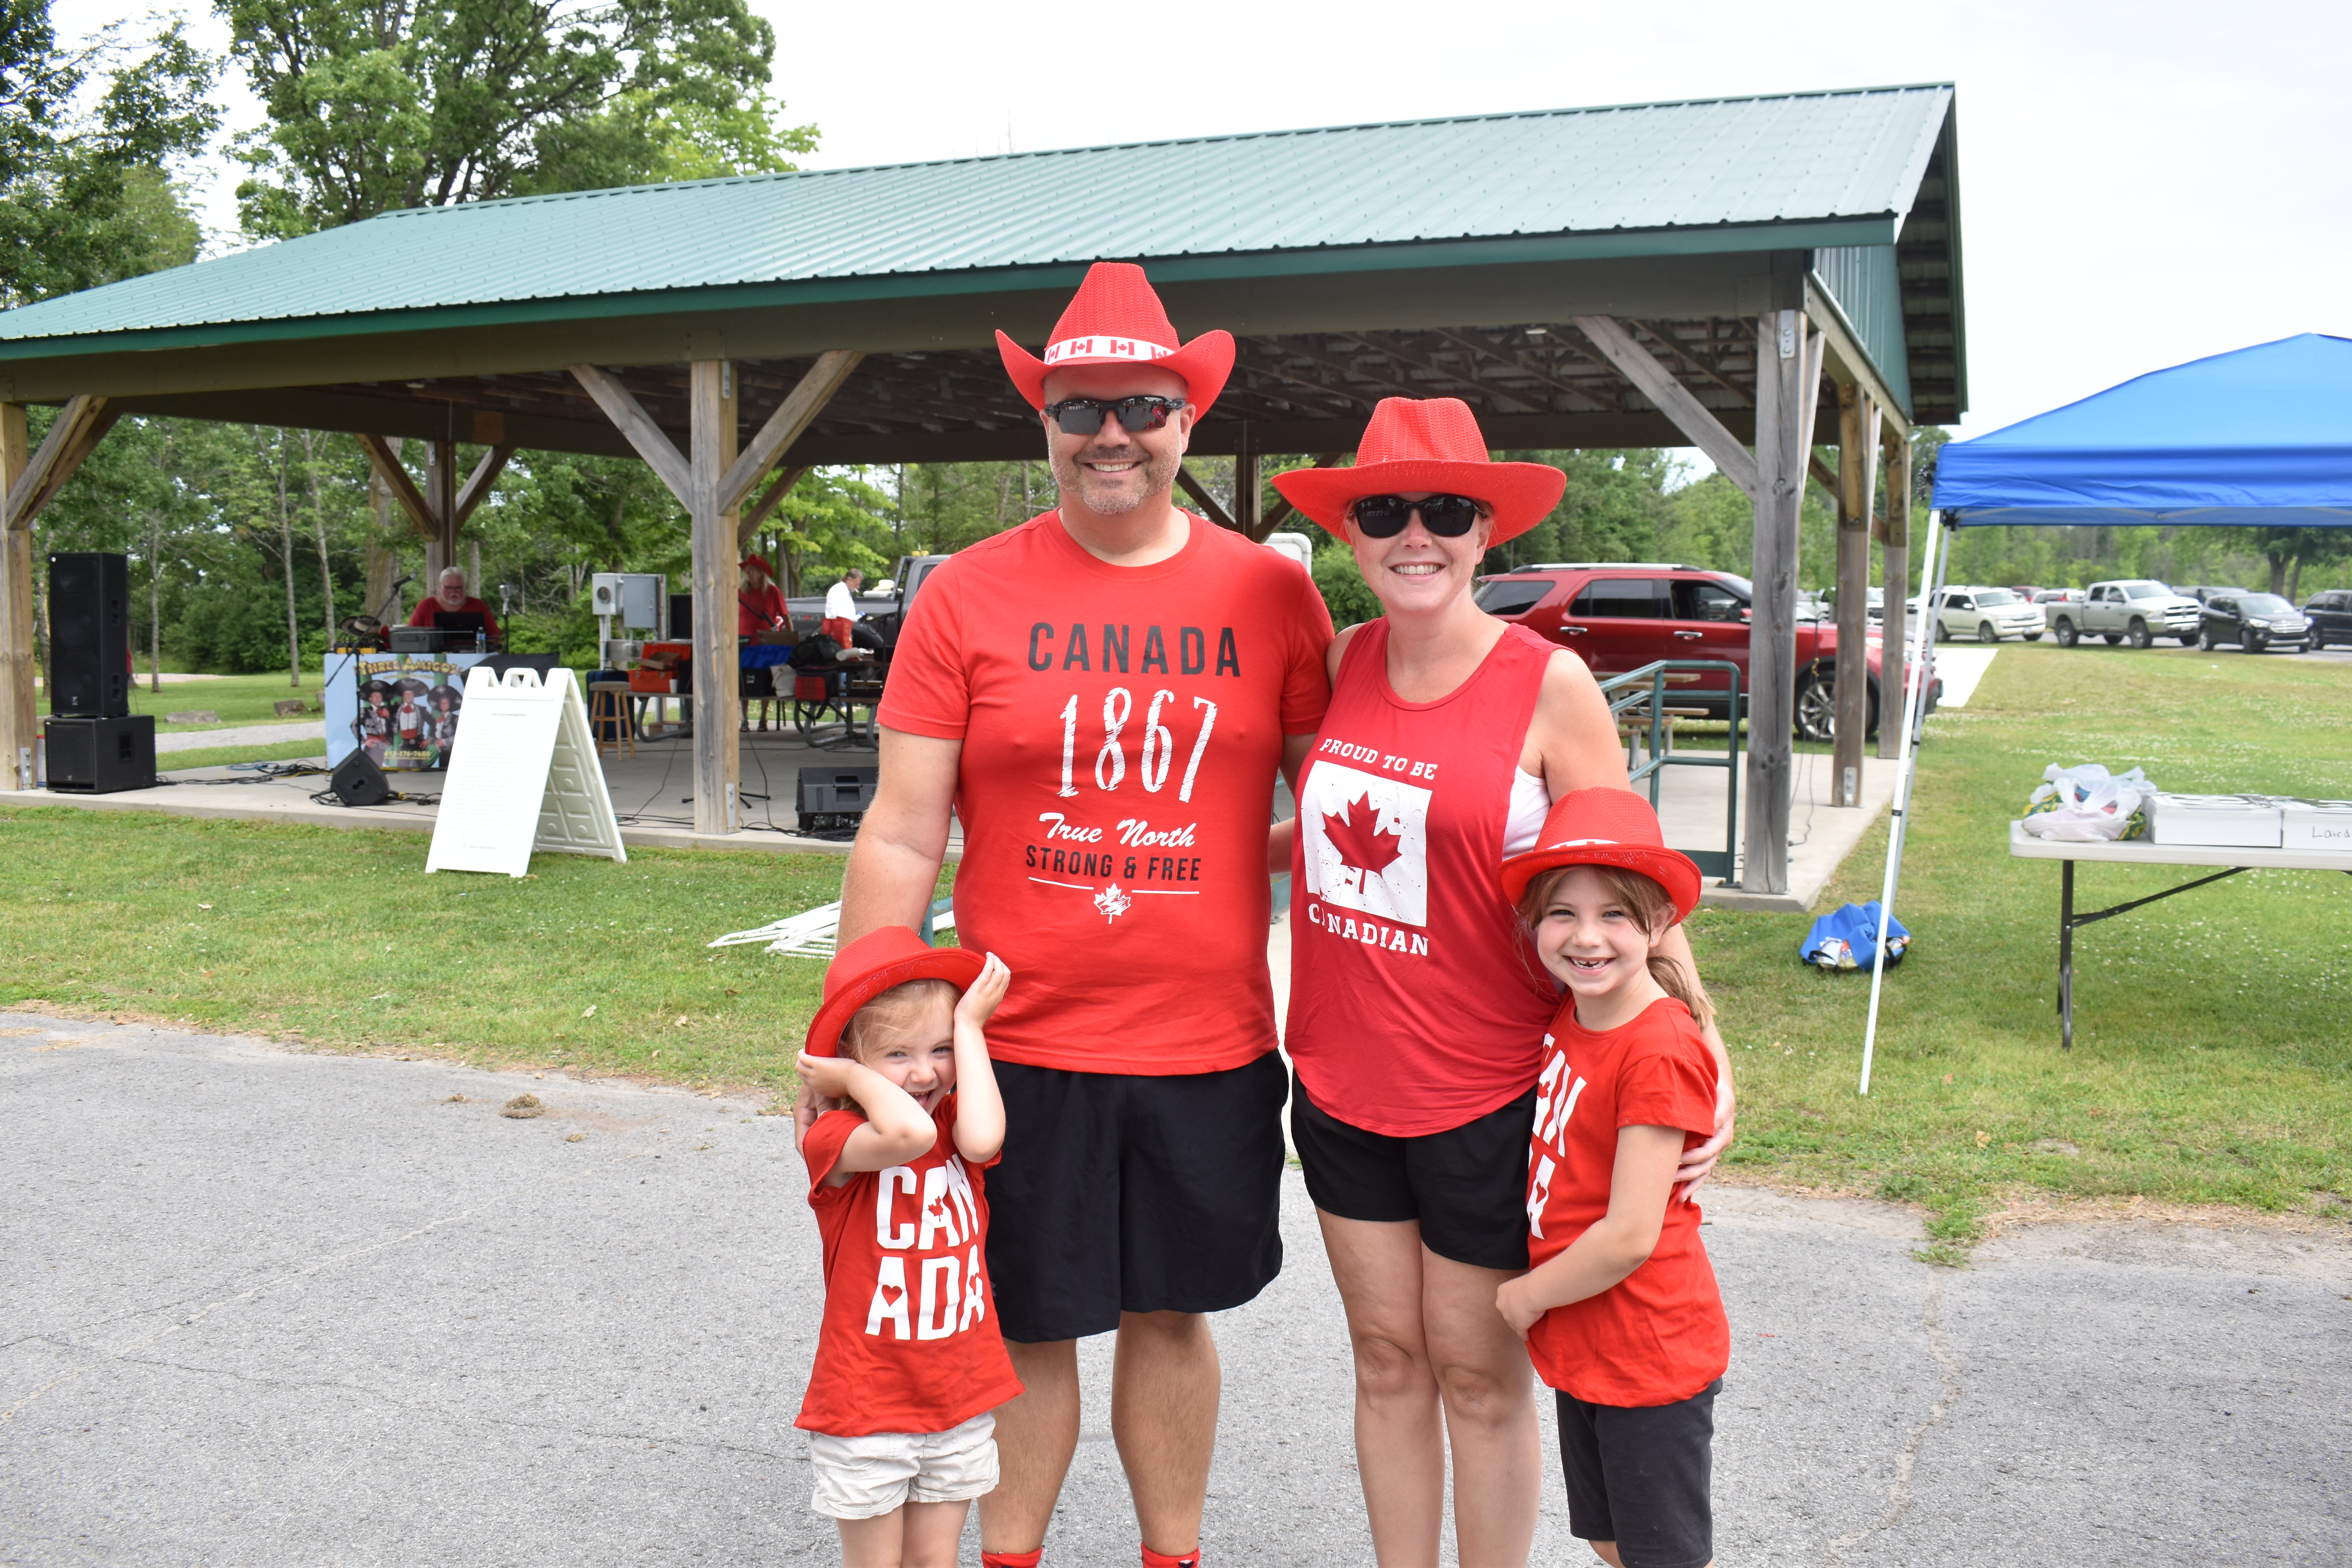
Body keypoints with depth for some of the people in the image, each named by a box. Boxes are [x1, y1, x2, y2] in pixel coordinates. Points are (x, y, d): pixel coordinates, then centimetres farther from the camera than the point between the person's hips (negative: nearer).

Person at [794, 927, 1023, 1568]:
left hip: (960, 1404, 5)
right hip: (867, 1412, -4)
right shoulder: (835, 1139, -17)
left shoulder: (958, 1126, 1)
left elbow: (981, 1140, -24)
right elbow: (910, 1135, -37)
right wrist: (853, 1077, -21)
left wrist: (968, 1027, -17)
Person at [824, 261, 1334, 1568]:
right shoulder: (968, 598, -2)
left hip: (1210, 1045, 1)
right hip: (1022, 1044, -1)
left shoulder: (1270, 594, 1)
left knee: (1173, 1313, 17)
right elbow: (901, 838, -2)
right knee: (1027, 1326, 12)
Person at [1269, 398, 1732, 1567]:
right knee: (1386, 1361, 17)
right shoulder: (1342, 663, 2)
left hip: (1484, 1097, -4)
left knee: (1479, 1377, 10)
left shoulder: (1549, 684, -11)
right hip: (1339, 1079, 5)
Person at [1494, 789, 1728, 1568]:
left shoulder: (1660, 1051, -24)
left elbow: (1629, 1236, -24)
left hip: (1649, 1358, -8)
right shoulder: (1568, 1017, 0)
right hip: (1583, 1349, 8)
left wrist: (1528, 1295, -11)